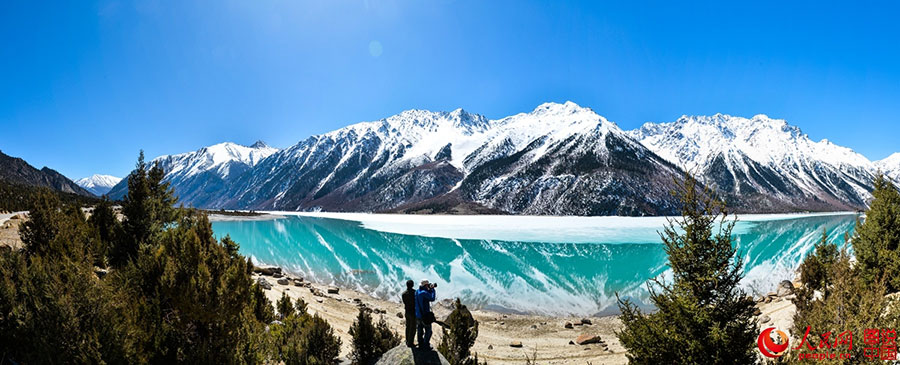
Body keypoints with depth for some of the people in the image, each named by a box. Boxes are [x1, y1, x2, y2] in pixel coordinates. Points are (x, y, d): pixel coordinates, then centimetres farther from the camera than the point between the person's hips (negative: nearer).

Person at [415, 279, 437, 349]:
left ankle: (421, 344, 27)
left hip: (418, 315, 9)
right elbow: (432, 298, -21)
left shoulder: (417, 292, 6)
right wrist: (432, 289, -13)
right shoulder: (424, 293, -23)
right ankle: (426, 345, 10)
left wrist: (430, 289, 2)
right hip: (425, 315, -9)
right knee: (428, 331, 5)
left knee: (420, 330, 17)